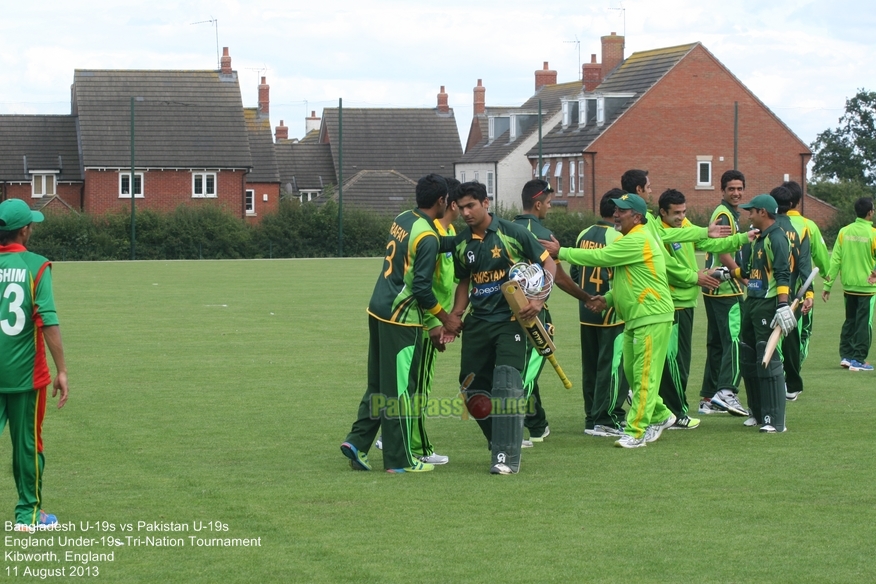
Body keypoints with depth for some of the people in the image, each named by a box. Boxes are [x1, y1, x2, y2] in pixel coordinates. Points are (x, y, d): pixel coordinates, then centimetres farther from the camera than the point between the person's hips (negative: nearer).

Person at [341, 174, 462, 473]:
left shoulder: (401, 220, 8)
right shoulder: (427, 237, -17)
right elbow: (421, 288, -19)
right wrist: (445, 319, -6)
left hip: (378, 310, 8)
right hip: (401, 318, -8)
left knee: (378, 384, 17)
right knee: (400, 390, 0)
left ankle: (357, 441, 13)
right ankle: (399, 460, 6)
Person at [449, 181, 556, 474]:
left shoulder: (512, 233, -9)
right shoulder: (461, 243, 5)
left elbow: (548, 263, -4)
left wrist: (539, 300, -17)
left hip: (511, 320, -5)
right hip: (477, 322, 6)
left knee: (507, 388, -14)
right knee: (473, 389, 7)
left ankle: (507, 456, -12)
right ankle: (501, 441, 26)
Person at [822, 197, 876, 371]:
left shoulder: (844, 232, 0)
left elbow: (835, 260, -1)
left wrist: (828, 285, 2)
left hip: (848, 287, 4)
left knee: (849, 321, 17)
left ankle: (845, 356, 18)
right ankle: (858, 360, 2)